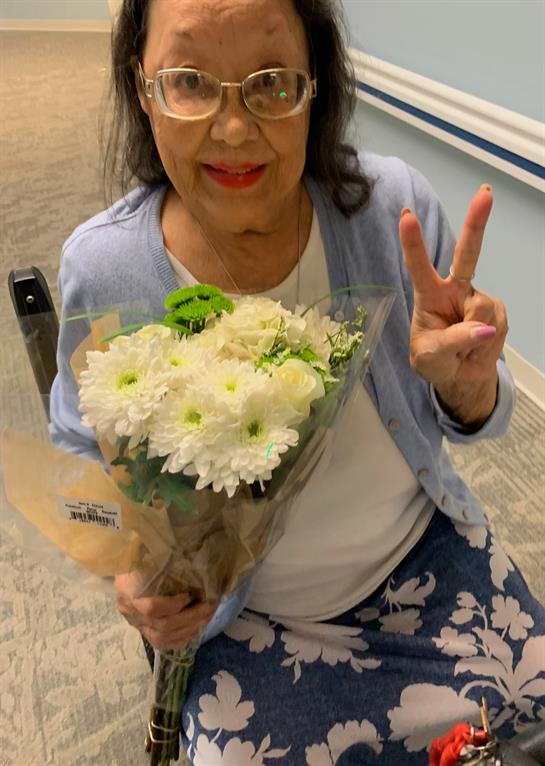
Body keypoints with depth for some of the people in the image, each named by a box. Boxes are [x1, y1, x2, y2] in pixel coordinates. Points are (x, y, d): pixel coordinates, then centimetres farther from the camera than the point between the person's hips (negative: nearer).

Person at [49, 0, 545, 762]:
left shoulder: (394, 207, -19)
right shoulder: (102, 269, -20)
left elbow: (465, 418, -6)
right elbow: (86, 452, -1)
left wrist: (466, 387, -30)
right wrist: (130, 572, -19)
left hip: (425, 557, 2)